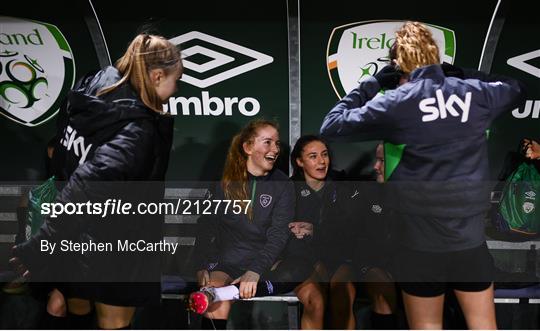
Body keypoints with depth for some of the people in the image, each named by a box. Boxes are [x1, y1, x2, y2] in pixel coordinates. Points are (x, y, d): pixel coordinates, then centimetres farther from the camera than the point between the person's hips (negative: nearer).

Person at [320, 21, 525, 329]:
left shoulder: (394, 102, -9)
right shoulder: (475, 93, 1)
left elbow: (331, 127, -2)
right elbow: (516, 88, 23)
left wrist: (371, 84, 6)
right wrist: (461, 72, 21)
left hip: (421, 238, -2)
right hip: (472, 235, 3)